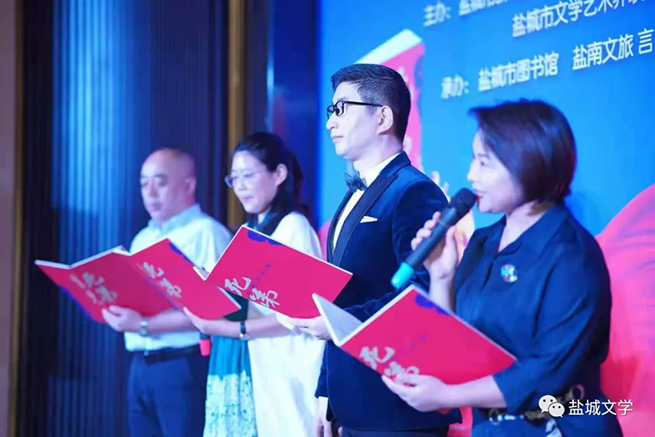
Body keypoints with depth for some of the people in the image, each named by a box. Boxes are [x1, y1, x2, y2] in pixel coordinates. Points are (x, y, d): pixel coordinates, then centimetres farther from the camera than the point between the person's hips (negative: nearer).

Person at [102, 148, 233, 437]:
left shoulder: (206, 233, -7)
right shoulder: (143, 239, 20)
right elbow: (133, 300, 19)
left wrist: (145, 325, -20)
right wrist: (116, 312, -4)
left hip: (184, 367, -8)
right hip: (140, 367, 8)